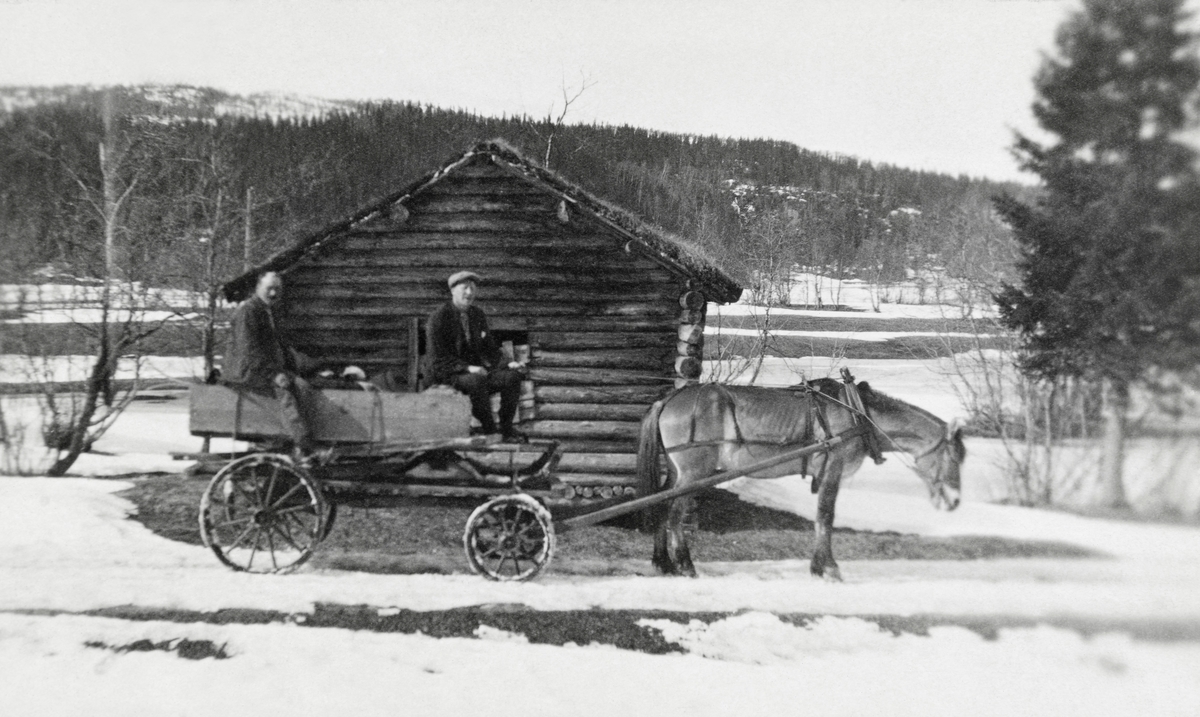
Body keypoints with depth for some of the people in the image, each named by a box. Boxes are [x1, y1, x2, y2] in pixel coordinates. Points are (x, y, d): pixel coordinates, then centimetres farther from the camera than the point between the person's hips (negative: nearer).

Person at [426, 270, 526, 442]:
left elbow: (489, 349, 17)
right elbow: (438, 359, -13)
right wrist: (467, 368, -27)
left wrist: (506, 364, -3)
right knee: (477, 380, -38)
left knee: (512, 376, -19)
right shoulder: (438, 318, -9)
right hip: (448, 375, -6)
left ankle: (506, 428, -10)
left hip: (475, 369, 6)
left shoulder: (477, 315, 11)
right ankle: (488, 429, -21)